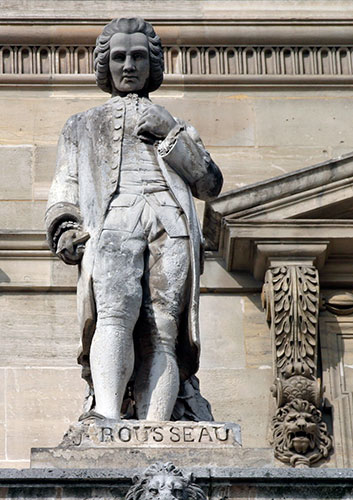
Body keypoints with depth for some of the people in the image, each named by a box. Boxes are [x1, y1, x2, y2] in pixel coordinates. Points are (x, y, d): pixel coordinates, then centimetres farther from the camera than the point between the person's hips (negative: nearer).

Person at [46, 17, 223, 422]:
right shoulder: (82, 126, 35)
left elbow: (210, 184, 21)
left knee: (162, 332, -21)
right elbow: (64, 188, 23)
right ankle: (107, 417, -49)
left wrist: (171, 137, 8)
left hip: (172, 223, 1)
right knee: (116, 314, -31)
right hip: (110, 220, -1)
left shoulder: (174, 126, 35)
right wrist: (65, 230, 2)